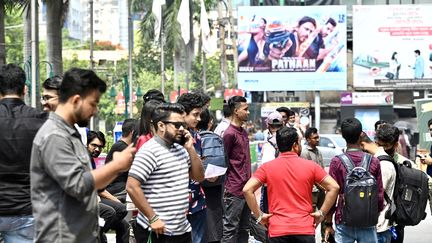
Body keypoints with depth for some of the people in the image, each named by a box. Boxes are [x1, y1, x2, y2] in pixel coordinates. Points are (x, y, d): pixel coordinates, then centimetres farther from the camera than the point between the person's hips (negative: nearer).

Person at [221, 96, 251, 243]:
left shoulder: (244, 132, 13)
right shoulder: (230, 134, -13)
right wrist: (228, 188, -9)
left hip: (246, 188, 9)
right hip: (234, 190, -8)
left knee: (244, 230, 13)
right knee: (230, 231, -3)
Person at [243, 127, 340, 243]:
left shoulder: (267, 167, 0)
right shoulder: (310, 166, 1)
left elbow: (247, 190, -9)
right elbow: (334, 187, -3)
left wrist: (259, 216, -2)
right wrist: (321, 213, 1)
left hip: (277, 230, 0)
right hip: (305, 230, 0)